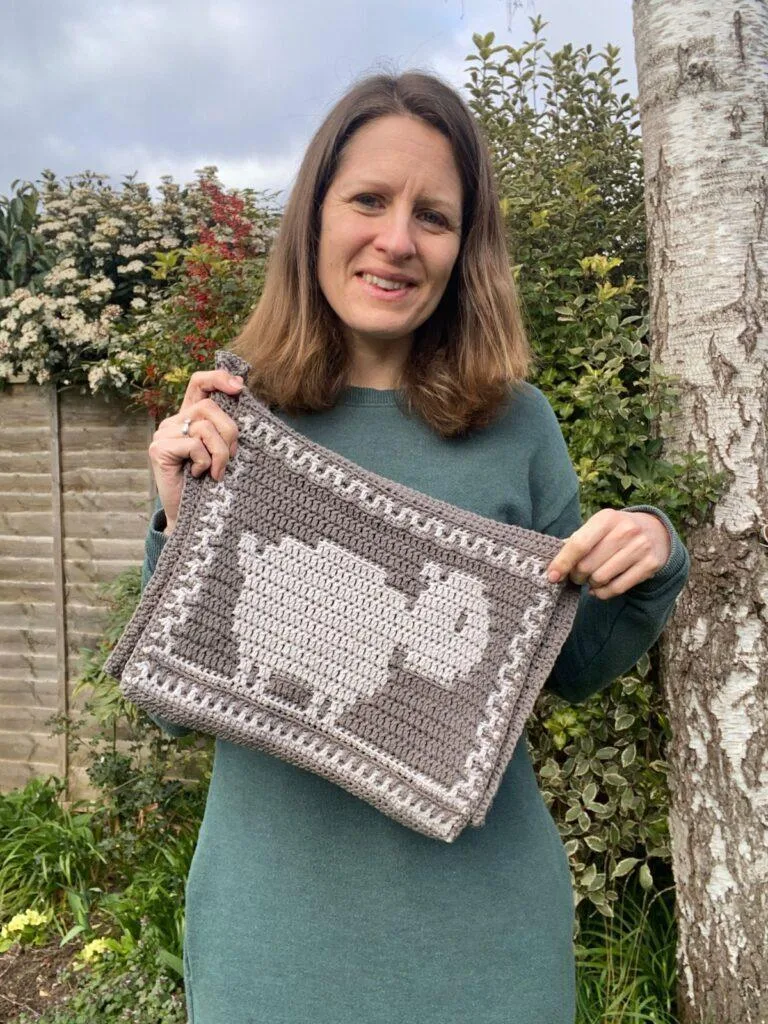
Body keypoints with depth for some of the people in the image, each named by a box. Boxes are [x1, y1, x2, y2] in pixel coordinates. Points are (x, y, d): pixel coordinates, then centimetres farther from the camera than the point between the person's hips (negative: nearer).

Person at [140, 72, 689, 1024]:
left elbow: (571, 670, 5)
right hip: (274, 907, 0)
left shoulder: (516, 423, -5)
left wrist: (651, 568, -13)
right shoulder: (228, 420, -6)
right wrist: (181, 521, -17)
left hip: (480, 910, 1)